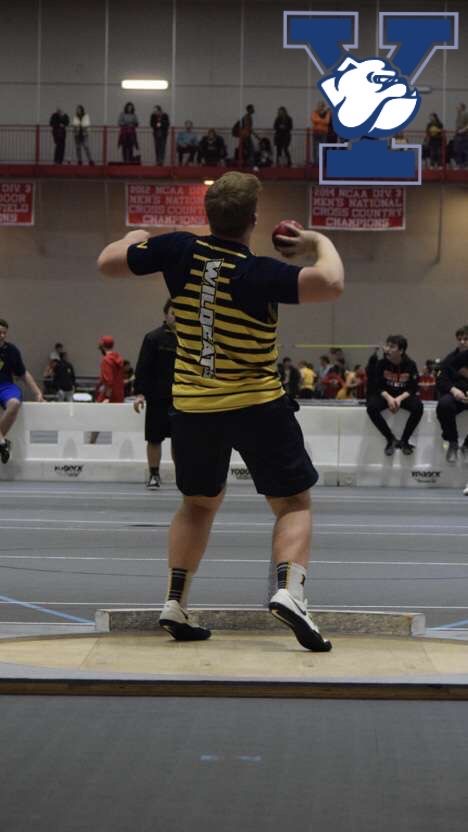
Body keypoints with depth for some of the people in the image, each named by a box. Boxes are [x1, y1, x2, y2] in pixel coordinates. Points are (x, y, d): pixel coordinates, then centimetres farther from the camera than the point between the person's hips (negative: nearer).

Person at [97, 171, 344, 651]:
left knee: (199, 503, 22)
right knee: (293, 503, 4)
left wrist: (134, 238, 26)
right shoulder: (259, 273, -19)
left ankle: (175, 603, 16)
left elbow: (108, 263, 5)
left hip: (191, 404, 5)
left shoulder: (178, 250, -6)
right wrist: (320, 242, -10)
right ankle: (289, 591, -19)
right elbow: (330, 284, -30)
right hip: (256, 404, -5)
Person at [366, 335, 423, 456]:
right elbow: (377, 386, -7)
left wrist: (400, 398, -26)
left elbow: (413, 388, -8)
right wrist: (388, 398, -26)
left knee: (418, 406, -32)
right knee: (371, 407, -31)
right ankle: (391, 439, -16)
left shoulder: (410, 365, -10)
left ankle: (404, 440, -15)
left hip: (404, 395, 0)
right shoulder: (381, 364, -9)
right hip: (385, 395, 1)